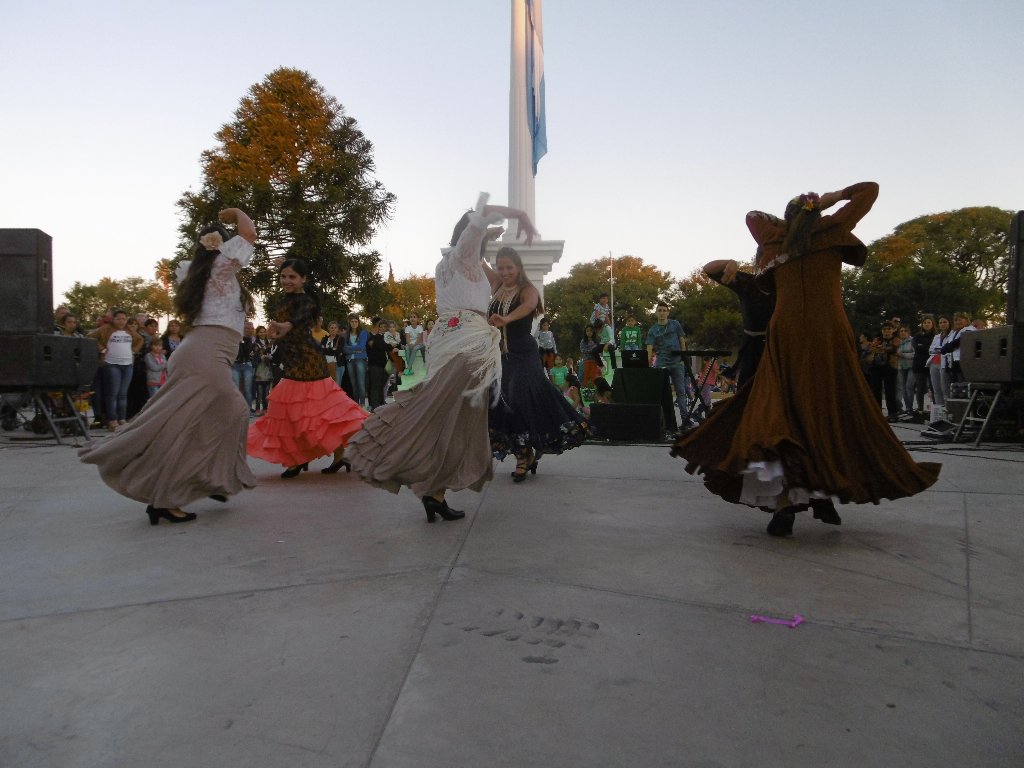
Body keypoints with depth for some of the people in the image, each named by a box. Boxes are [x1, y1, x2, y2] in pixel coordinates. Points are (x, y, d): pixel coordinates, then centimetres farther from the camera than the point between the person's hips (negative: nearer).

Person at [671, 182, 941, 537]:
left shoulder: (775, 238, 14)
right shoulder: (831, 229, 8)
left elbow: (754, 215, 35)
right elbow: (870, 189, 18)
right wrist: (833, 197, 26)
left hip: (786, 337, 1)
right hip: (828, 336, -1)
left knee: (781, 411, -3)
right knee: (832, 412, 8)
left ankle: (784, 502, -15)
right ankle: (823, 494, 6)